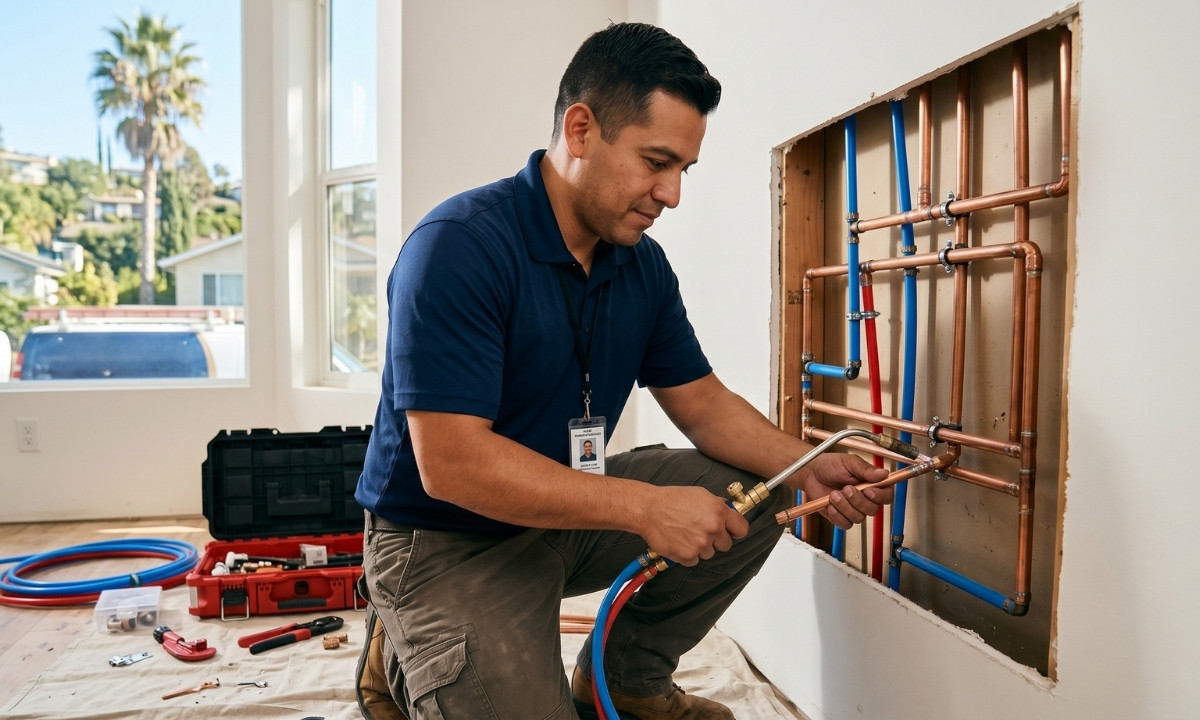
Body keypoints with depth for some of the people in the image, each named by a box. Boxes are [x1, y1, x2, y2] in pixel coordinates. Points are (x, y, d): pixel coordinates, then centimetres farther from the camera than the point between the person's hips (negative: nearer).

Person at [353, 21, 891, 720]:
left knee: (754, 493, -3)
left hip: (568, 503, 7)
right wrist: (643, 507, -31)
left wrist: (809, 468, -13)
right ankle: (405, 658, 10)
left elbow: (703, 402, 5)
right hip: (446, 542, -7)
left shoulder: (644, 264, 0)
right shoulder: (460, 244, -24)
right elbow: (450, 463, -30)